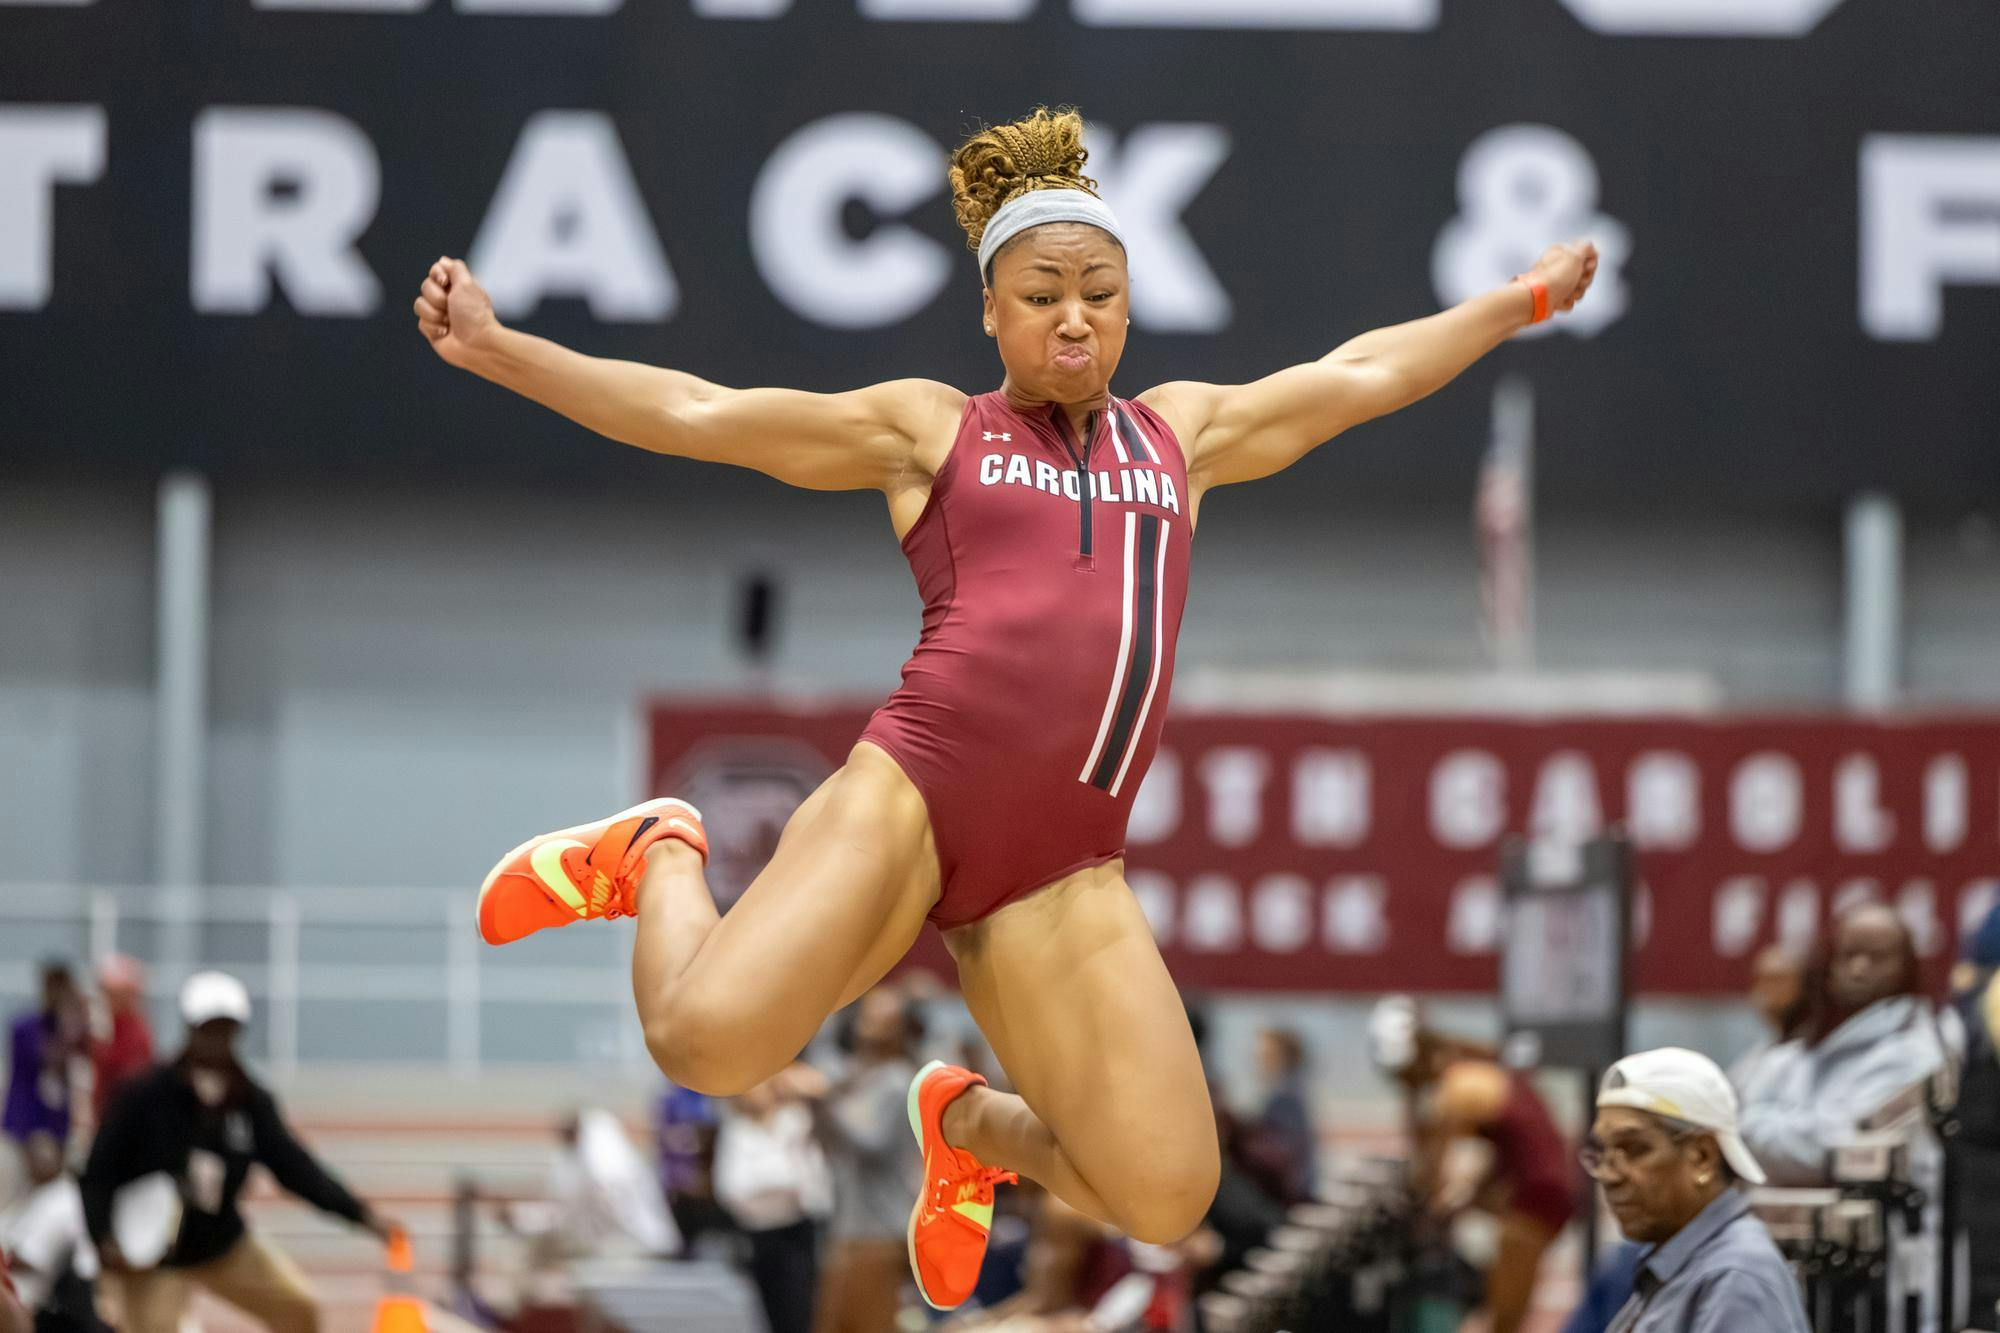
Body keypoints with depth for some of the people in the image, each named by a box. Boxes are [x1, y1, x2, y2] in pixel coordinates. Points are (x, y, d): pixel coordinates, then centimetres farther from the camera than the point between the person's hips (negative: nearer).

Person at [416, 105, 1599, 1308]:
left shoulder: (1179, 433, 23)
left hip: (1065, 876, 4)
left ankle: (969, 1123, 25)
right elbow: (696, 414, 8)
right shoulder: (929, 429, 12)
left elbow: (1361, 375, 33)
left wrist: (1523, 300, 39)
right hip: (912, 800, -4)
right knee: (710, 1044, -26)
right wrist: (494, 349, 0)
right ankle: (661, 860, 11)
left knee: (1167, 1198, -8)